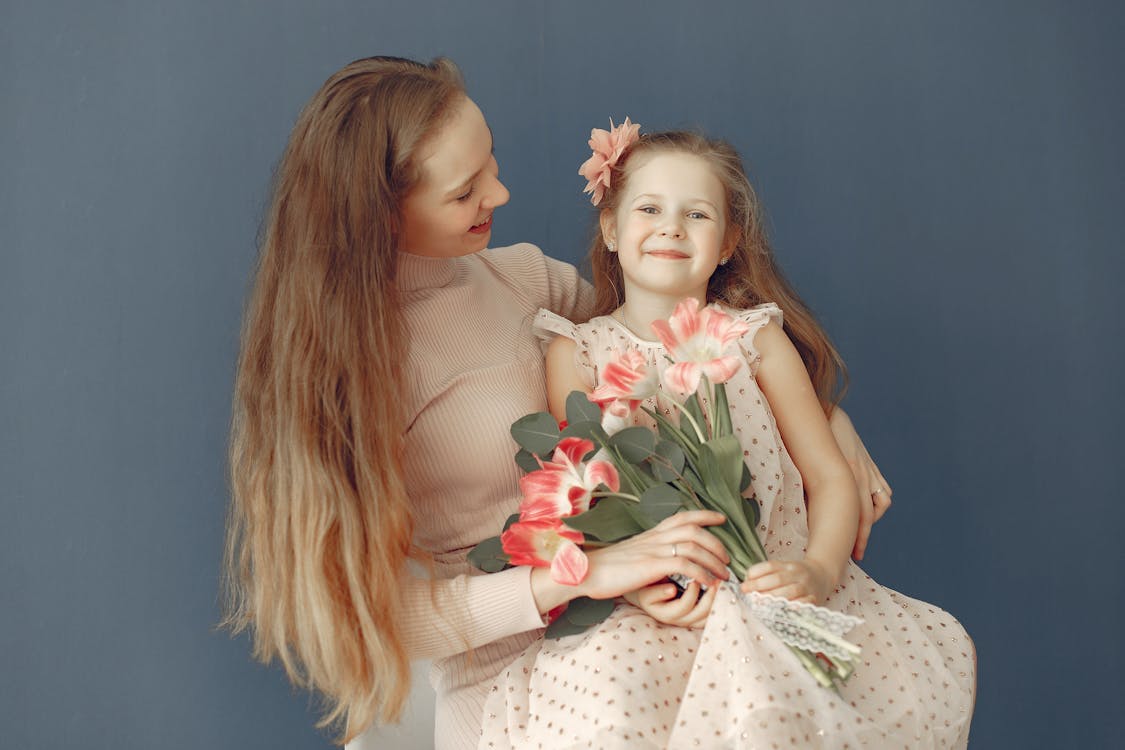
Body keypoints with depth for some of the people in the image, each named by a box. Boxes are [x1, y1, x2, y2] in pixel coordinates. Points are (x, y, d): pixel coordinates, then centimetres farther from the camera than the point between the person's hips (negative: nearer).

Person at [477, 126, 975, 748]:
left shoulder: (757, 338, 6)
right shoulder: (577, 354, 4)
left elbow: (830, 476, 4)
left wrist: (819, 568, -15)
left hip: (773, 585, 1)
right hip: (653, 602, -1)